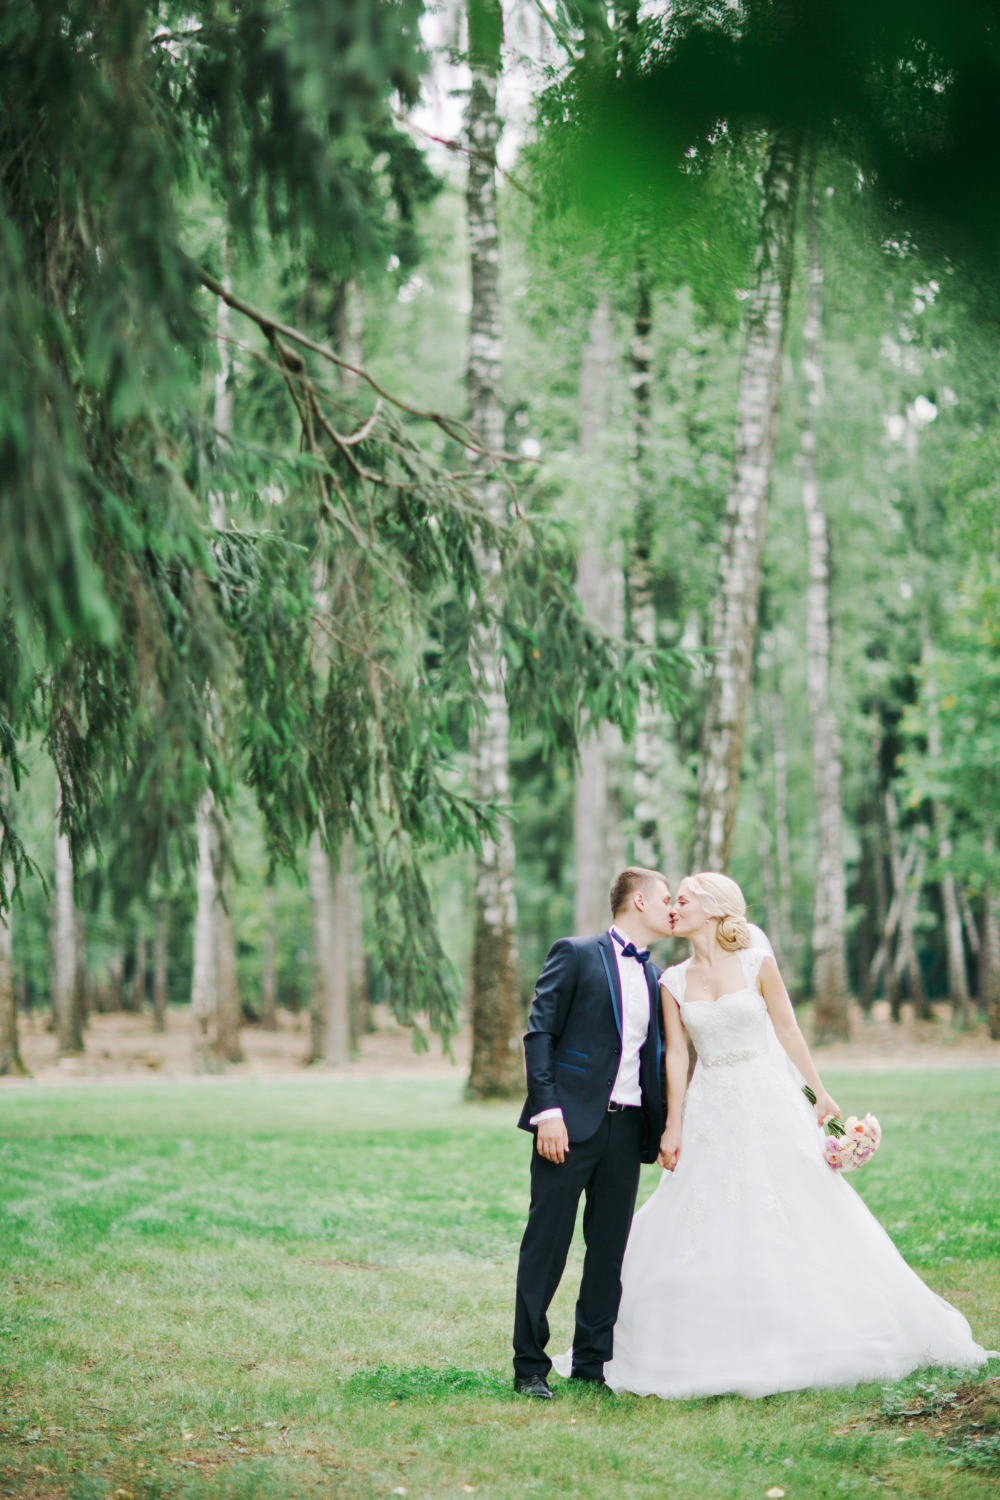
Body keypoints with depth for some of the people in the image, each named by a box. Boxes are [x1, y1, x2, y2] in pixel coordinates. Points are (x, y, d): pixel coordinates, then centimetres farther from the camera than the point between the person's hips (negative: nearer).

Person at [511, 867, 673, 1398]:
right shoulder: (575, 955, -1)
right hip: (571, 1122, -6)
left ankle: (592, 1363, 17)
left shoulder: (654, 976, 17)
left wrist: (662, 1129, 10)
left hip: (626, 1129, 6)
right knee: (546, 1244, -2)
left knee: (609, 1249, 8)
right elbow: (540, 1034, -7)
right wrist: (548, 1111, -16)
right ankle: (529, 1365, 5)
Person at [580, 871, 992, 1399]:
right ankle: (718, 1351, 11)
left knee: (801, 1219, 0)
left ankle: (810, 1340, 13)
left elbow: (788, 1031, 2)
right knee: (707, 1233, 1)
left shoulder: (757, 964, -3)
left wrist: (820, 1093, 4)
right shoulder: (673, 981, 4)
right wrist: (674, 1127, -2)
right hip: (713, 1112, 2)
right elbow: (676, 1055, 3)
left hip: (769, 1102, -2)